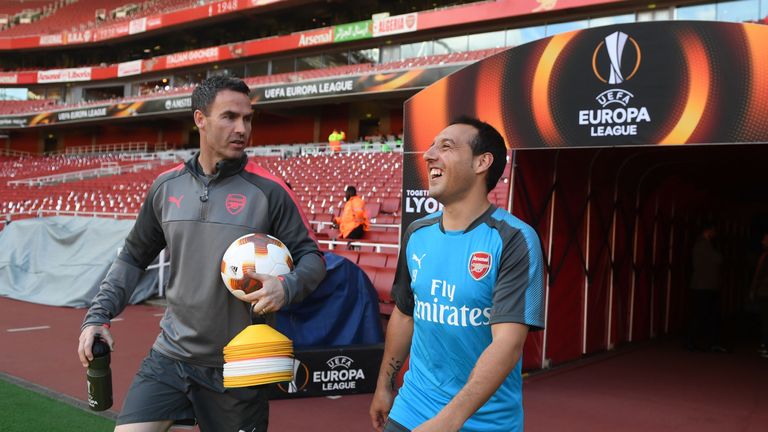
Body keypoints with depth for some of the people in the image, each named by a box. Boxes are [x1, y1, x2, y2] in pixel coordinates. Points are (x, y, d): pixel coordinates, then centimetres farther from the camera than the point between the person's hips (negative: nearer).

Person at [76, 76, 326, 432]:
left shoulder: (269, 191, -9)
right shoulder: (166, 186, 3)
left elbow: (311, 257, -4)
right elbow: (133, 257, 14)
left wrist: (286, 287, -25)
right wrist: (98, 315, 5)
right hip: (170, 356, 3)